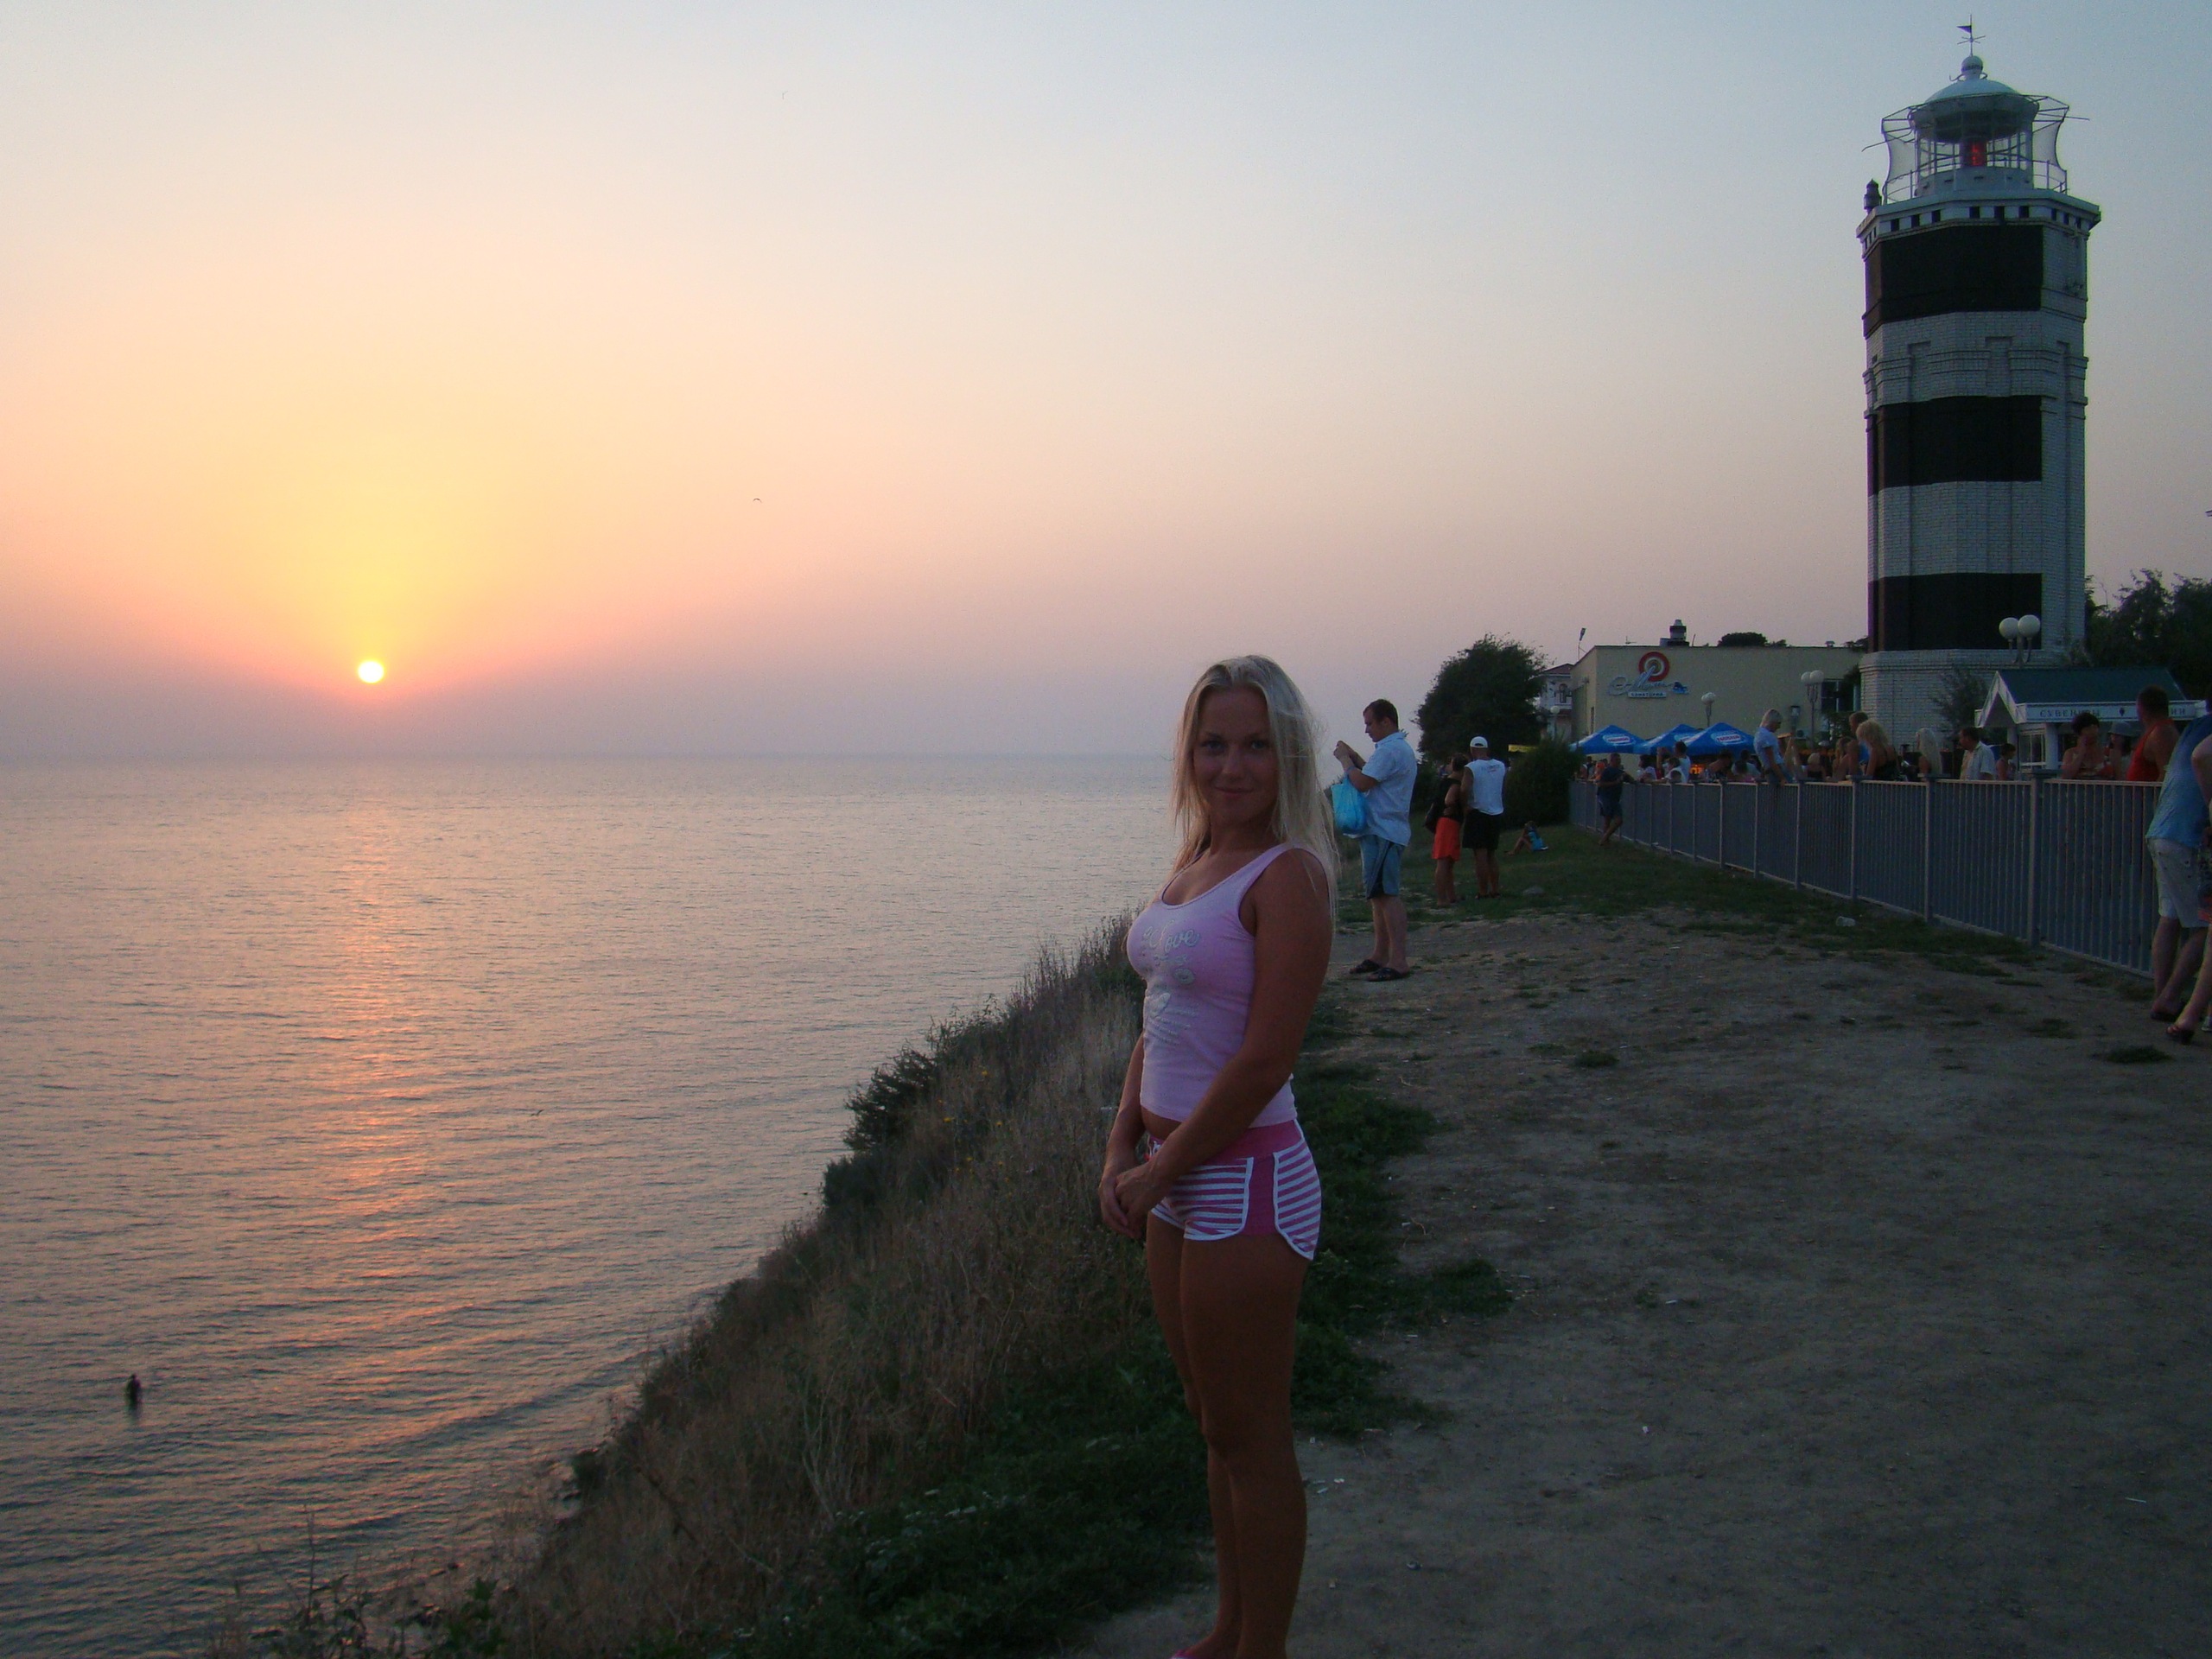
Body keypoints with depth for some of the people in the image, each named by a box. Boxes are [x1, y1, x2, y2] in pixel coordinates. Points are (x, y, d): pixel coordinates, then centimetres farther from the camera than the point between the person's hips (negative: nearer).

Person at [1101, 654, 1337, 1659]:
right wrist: (1123, 1149, 3)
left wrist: (1159, 1173, -13)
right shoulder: (1195, 863, 10)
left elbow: (1266, 1058, -20)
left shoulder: (1289, 875, -16)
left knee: (1252, 1440, 5)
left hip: (1245, 1182, -9)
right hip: (1179, 1181, 9)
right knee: (1214, 1424, 20)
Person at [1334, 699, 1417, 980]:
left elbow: (1363, 783, -19)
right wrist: (1355, 757, 14)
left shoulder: (1390, 750, -15)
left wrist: (1345, 760, -5)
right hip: (1385, 830, 11)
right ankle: (1380, 955, 21)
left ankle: (1398, 961, -16)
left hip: (1383, 832, -11)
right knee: (1378, 894, 15)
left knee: (1386, 894, -13)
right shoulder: (1402, 748, 20)